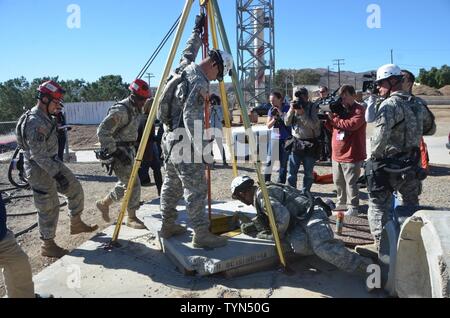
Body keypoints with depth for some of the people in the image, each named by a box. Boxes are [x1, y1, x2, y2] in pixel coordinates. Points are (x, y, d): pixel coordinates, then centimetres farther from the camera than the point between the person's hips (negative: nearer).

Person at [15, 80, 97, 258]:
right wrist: (57, 174, -27)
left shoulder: (45, 117, 7)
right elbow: (38, 154, -28)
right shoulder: (35, 122, -24)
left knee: (75, 189, 13)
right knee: (49, 208, 1)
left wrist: (57, 169, 25)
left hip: (52, 163, 9)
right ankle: (47, 246, 17)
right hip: (40, 169, -9)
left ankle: (76, 224, 29)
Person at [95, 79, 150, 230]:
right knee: (133, 183, -6)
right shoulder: (120, 111, -21)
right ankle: (132, 218, 8)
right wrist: (115, 152, -25)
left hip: (129, 149, 10)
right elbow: (102, 132, -25)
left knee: (126, 183, 17)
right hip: (119, 151, -10)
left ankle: (104, 203, 34)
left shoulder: (136, 109, 9)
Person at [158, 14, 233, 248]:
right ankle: (201, 234, 2)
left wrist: (197, 31, 43)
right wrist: (202, 150, -26)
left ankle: (168, 226, 26)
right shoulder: (199, 83, -18)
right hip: (184, 144, -10)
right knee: (196, 190, -4)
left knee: (172, 185, 16)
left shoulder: (184, 67, 8)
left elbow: (188, 52, 31)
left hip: (169, 139, 10)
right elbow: (192, 119, -26)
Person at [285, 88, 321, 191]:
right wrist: (291, 110, -13)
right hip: (296, 142, 3)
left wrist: (302, 113, -21)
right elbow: (287, 123, 1)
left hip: (310, 143, -3)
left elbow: (314, 125, -16)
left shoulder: (312, 108, -5)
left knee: (308, 173, 8)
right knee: (291, 172, 5)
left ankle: (305, 193, 22)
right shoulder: (294, 106, 6)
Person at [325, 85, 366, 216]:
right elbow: (332, 127, 14)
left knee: (351, 183, -2)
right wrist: (328, 118, -5)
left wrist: (334, 118, -17)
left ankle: (353, 207, 8)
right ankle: (342, 203, 31)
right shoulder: (340, 109, 12)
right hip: (337, 154, 8)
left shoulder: (359, 110, -8)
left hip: (351, 155, -7)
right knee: (338, 182, 16)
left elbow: (351, 124, -25)